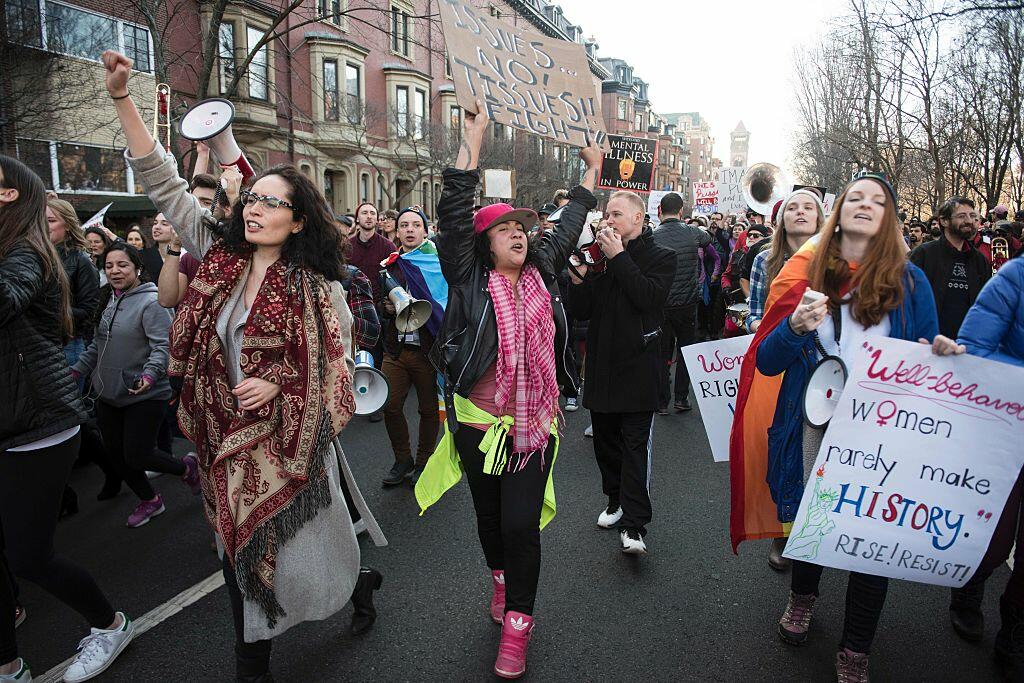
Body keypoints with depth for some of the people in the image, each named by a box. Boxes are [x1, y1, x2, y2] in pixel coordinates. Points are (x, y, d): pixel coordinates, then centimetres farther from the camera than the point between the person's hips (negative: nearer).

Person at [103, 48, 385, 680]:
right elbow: (164, 182, 1)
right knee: (241, 552, 14)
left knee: (296, 553, 7)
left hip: (286, 440, -3)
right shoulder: (219, 260, 0)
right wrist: (122, 97, -4)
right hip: (224, 438, 4)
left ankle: (360, 584, 41)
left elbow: (339, 360, -1)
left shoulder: (318, 287, -9)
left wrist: (279, 383, -15)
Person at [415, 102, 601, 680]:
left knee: (521, 522, -1)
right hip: (480, 422, -1)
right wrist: (473, 141, -17)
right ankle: (502, 581, 46)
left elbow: (568, 230, 19)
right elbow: (454, 216, -15)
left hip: (535, 424, 1)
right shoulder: (470, 279, -5)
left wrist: (592, 173, 28)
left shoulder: (542, 272, 5)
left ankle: (517, 623, 16)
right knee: (489, 515, 17)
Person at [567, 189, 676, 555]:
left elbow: (650, 297, -19)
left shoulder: (661, 257, 0)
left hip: (638, 364, -5)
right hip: (601, 363, 5)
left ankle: (634, 525, -4)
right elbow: (580, 312, 8)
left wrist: (619, 257, -16)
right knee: (605, 438, 13)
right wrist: (578, 281, -10)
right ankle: (616, 500, 30)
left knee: (636, 443, -6)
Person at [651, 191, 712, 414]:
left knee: (663, 353, 8)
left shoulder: (652, 238, -11)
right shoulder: (692, 233, -4)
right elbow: (708, 239, 21)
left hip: (661, 305, -1)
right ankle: (682, 398, 16)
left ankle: (662, 402, 12)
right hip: (688, 304, 1)